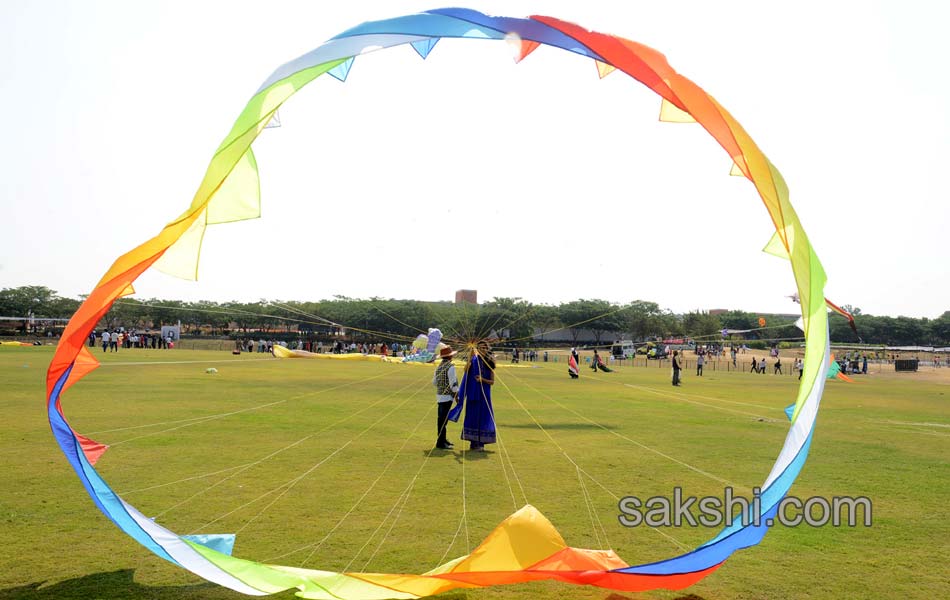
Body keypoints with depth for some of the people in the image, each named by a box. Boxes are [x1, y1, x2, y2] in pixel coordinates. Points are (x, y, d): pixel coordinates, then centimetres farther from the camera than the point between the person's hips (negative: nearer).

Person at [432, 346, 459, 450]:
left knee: (442, 418, 15)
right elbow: (453, 383, -15)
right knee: (443, 419, -6)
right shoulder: (450, 366, -13)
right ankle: (440, 442, -5)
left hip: (440, 395, 8)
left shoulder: (439, 366, 11)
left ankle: (442, 439, 26)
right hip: (447, 396, -8)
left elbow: (434, 382, 16)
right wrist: (456, 395, -8)